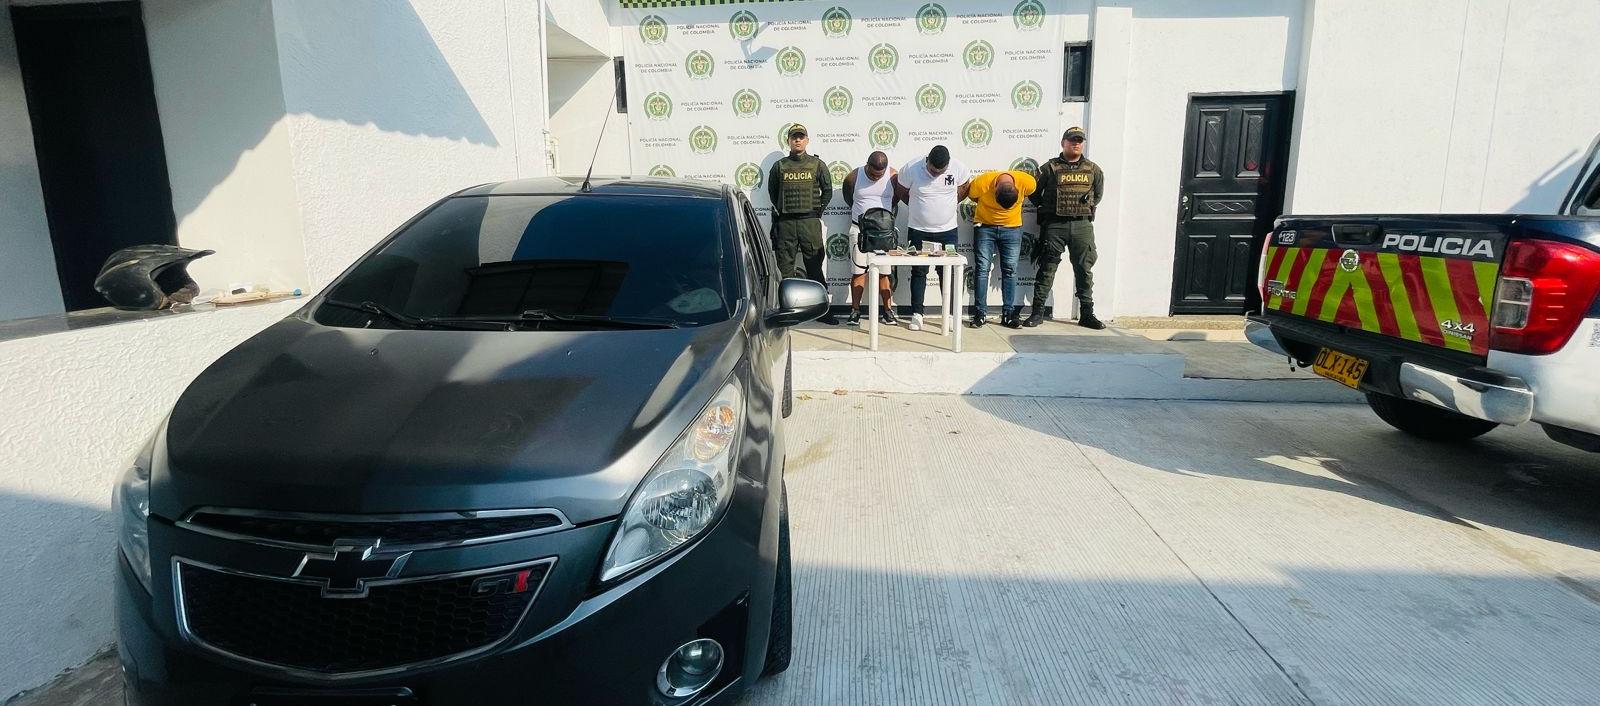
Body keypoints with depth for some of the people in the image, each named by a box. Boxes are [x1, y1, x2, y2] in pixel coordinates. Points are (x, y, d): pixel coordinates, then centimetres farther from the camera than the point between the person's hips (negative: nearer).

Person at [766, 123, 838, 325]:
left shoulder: (817, 164, 6)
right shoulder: (779, 166, 8)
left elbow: (827, 191, 12)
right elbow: (772, 191, 18)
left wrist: (816, 210, 8)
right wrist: (781, 210, 12)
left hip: (810, 222, -1)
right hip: (785, 223, 1)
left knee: (815, 266, 1)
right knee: (784, 267, 3)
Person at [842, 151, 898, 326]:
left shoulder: (893, 176, -6)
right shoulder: (854, 177, -6)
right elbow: (848, 198, 14)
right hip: (859, 229, 0)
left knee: (884, 272, 2)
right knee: (858, 271, 0)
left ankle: (887, 310, 11)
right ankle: (855, 311, 6)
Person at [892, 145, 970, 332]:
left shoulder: (958, 168, -11)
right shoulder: (911, 169, -15)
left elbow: (966, 187, 9)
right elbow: (900, 191, 2)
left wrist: (949, 203, 8)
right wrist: (918, 206, 8)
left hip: (947, 231, 1)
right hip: (918, 231, -1)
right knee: (919, 272, 4)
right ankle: (917, 314, 11)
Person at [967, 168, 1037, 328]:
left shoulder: (1028, 182, -23)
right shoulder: (981, 183, -27)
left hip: (1012, 227, 1)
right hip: (985, 226, -1)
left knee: (1010, 270, -1)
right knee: (982, 268, -7)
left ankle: (1009, 314, 4)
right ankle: (981, 313, -2)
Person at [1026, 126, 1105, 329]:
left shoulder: (1093, 170, 11)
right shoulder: (1050, 167, 2)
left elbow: (1099, 192, 24)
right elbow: (1034, 193, 5)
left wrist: (1089, 206, 13)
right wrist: (1047, 208, 4)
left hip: (1082, 225, 3)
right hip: (1054, 225, -3)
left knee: (1084, 269, 5)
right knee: (1047, 268, -1)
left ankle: (1087, 314, 12)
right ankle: (1037, 312, 2)